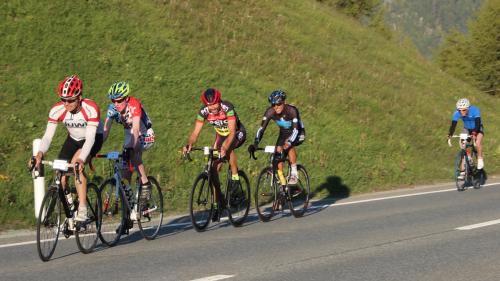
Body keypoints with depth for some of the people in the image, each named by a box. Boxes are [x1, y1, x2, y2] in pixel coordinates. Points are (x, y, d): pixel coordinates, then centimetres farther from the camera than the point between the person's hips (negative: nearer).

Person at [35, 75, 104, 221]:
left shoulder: (91, 109, -34)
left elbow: (90, 138, -39)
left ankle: (82, 211, -31)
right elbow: (48, 136, -24)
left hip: (94, 138, -4)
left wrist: (81, 159, -54)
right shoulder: (57, 110, -24)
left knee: (76, 164, -33)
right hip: (73, 139, 5)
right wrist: (41, 152, -44)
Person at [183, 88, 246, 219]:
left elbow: (232, 132, -40)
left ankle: (235, 176, -18)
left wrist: (224, 148, -55)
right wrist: (189, 144, -41)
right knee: (214, 168, -7)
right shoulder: (203, 111, -20)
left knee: (227, 147, -39)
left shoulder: (227, 107, -32)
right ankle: (217, 203, 1)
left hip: (238, 133, -5)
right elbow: (196, 132, -20)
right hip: (221, 135, 5)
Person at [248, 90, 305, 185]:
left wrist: (288, 143, -57)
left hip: (298, 133, -5)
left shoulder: (292, 110, -34)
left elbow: (295, 129, -41)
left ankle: (294, 174, -21)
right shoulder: (270, 112, -24)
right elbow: (262, 128, -28)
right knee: (277, 153, -15)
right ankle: (281, 181, -2)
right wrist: (255, 144, -41)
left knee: (289, 145, -33)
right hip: (284, 133, 5)